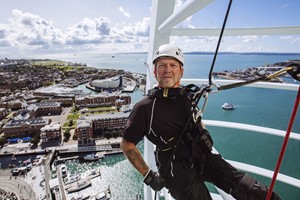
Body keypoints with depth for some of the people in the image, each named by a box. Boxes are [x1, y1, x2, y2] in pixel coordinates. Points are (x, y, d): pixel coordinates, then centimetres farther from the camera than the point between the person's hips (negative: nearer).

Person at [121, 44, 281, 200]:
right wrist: (148, 176, -6)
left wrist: (204, 131, 4)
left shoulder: (189, 96, 2)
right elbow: (127, 144, -6)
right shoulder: (145, 107, -14)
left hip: (204, 157, 5)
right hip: (178, 169, -4)